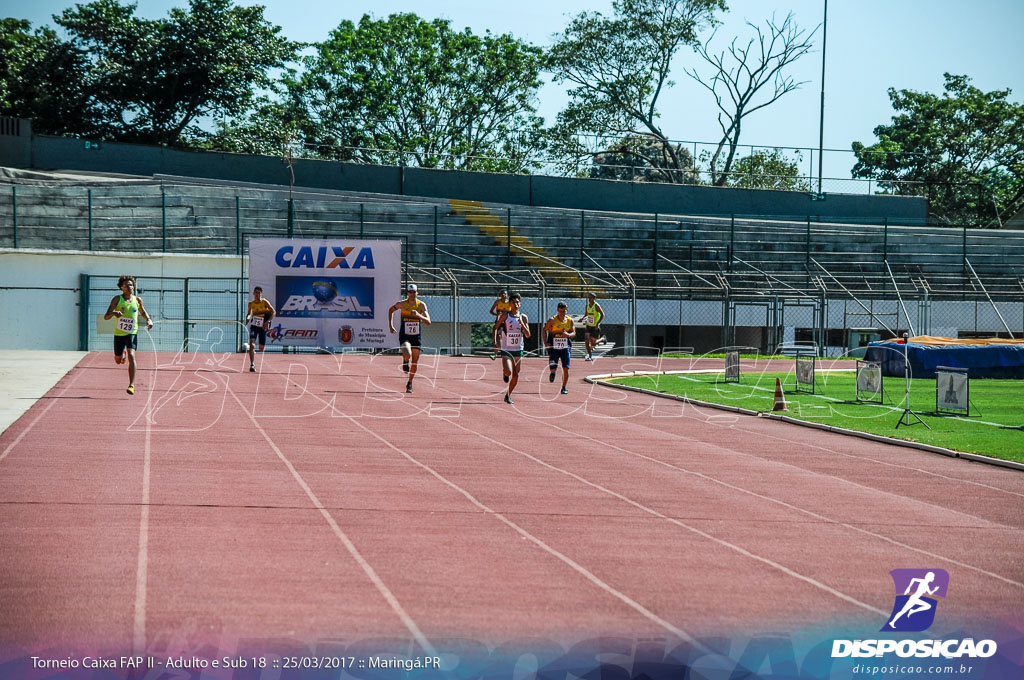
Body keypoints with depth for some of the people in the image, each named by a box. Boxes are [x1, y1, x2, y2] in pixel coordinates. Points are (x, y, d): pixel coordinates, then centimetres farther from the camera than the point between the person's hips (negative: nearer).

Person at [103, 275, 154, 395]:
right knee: (118, 361, 16)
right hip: (119, 334, 0)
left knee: (131, 356, -21)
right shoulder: (117, 299, -7)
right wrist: (114, 313, -35)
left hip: (132, 333, 0)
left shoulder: (137, 300, 1)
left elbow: (143, 312, 22)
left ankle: (131, 385, -20)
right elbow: (106, 317, -12)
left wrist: (149, 320, 1)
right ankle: (123, 354, 55)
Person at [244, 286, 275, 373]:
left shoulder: (265, 302, -7)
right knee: (252, 345, -20)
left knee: (261, 348, 7)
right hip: (254, 326, 1)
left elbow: (273, 312, -6)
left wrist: (268, 321, -18)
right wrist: (248, 318, -6)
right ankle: (252, 365, -19)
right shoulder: (251, 304, 2)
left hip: (263, 327, -1)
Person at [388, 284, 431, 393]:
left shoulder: (421, 305, -5)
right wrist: (390, 325, 9)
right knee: (407, 355, -29)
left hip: (416, 337, 2)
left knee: (415, 362, 7)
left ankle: (410, 383, 27)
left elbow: (428, 321, -14)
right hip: (404, 336, -2)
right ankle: (405, 361, 9)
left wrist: (418, 315, -31)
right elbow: (391, 310, 15)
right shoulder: (402, 304, -5)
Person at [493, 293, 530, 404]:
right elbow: (495, 327, 6)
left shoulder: (524, 317, 3)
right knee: (508, 372, -22)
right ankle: (505, 373, 16)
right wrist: (495, 340, -7)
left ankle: (508, 395, 21)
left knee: (515, 376, 4)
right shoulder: (505, 315, -3)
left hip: (518, 349, 3)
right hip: (506, 349, -3)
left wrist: (522, 323, -15)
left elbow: (528, 335, -1)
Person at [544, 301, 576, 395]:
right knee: (553, 368, -6)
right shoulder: (552, 320, -6)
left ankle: (564, 388, 10)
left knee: (566, 368, -5)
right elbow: (545, 330, 3)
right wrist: (546, 342, -6)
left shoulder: (570, 320, 1)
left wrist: (568, 335, -23)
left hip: (565, 347, 2)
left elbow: (574, 333, 0)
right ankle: (552, 373, 32)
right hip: (554, 347, -2)